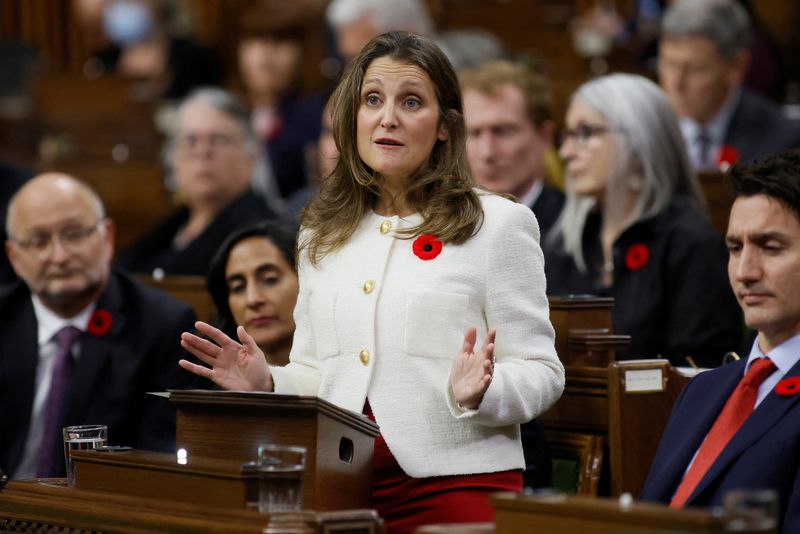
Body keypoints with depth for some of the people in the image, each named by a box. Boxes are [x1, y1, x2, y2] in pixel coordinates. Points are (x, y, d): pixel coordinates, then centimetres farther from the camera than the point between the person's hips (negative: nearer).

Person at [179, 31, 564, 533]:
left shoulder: (498, 223, -1)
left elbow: (539, 373, -4)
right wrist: (266, 383, -1)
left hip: (455, 486, -4)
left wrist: (476, 395, -23)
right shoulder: (321, 235, 13)